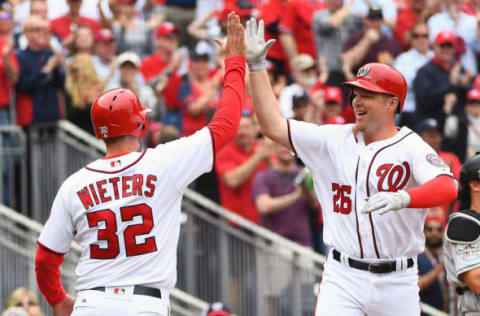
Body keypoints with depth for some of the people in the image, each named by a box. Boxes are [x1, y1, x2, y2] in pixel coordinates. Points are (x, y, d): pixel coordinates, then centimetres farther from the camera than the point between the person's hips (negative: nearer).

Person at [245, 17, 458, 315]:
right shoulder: (335, 140, 9)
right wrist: (256, 66, 6)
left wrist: (402, 198, -44)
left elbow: (448, 188, -24)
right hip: (343, 278, 2)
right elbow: (274, 126, 10)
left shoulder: (411, 147, -6)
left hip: (396, 282, -2)